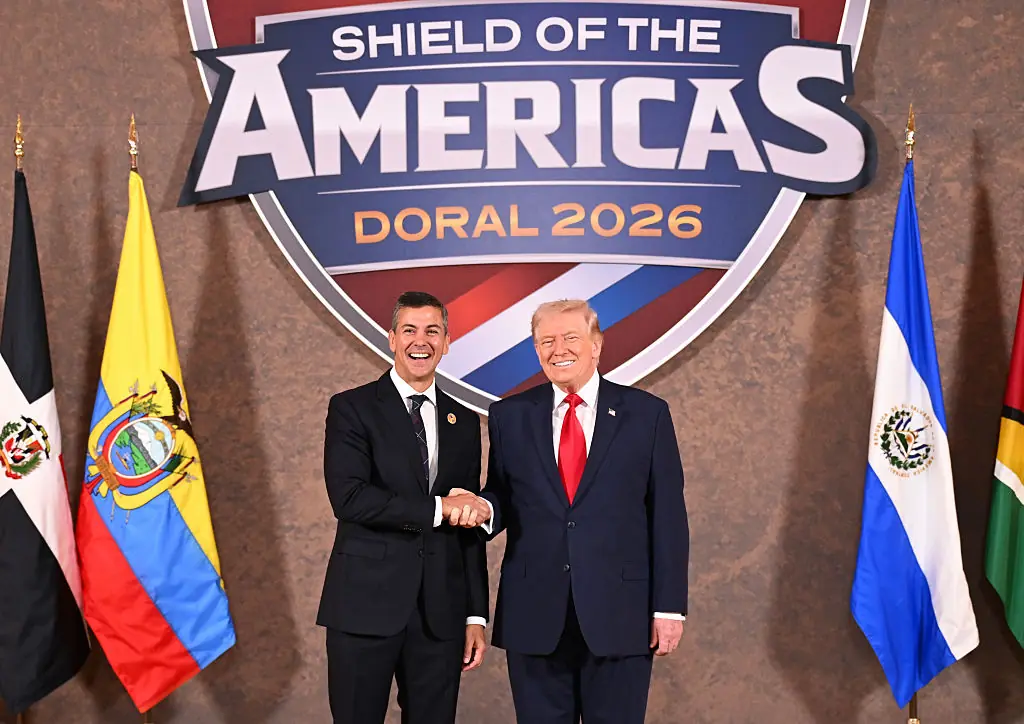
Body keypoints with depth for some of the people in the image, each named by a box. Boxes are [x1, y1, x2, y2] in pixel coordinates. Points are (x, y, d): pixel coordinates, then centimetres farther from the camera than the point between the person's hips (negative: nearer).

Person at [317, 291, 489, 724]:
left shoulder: (464, 421, 11)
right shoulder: (352, 408, -1)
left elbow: (469, 523, 12)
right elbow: (348, 498, -15)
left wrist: (476, 615, 9)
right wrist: (437, 508, -15)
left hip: (440, 612, 3)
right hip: (366, 604, -3)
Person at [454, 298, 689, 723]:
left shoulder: (646, 414, 1)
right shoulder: (509, 416, 6)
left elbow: (668, 516, 0)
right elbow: (504, 497, 10)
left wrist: (669, 606, -4)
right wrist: (486, 508, -13)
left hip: (619, 613, -1)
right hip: (534, 614, 1)